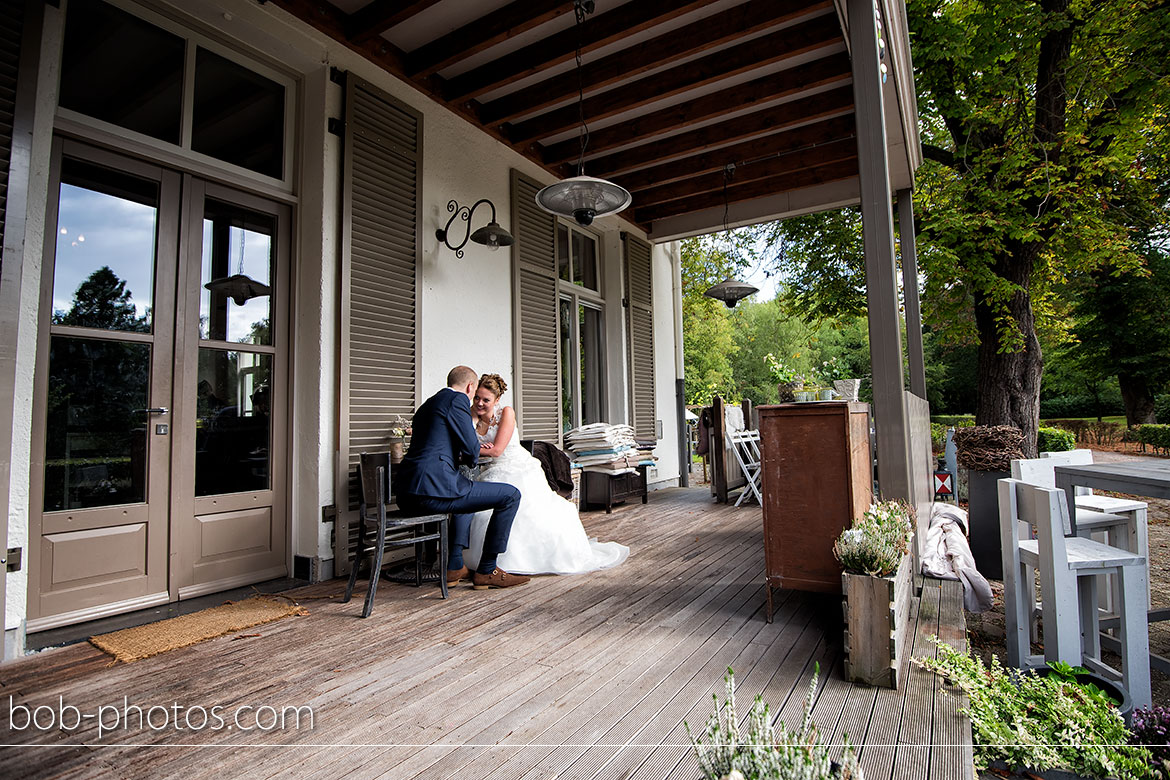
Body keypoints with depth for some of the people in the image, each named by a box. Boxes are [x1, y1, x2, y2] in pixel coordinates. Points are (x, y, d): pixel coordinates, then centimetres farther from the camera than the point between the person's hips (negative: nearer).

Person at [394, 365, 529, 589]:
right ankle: (486, 571, 9)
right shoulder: (458, 399, -2)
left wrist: (474, 450, 31)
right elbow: (471, 449, -8)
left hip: (406, 493, 10)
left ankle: (455, 567, 29)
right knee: (511, 495, -1)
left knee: (466, 491, 37)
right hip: (431, 489, -10)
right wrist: (470, 458, 15)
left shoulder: (427, 404, 25)